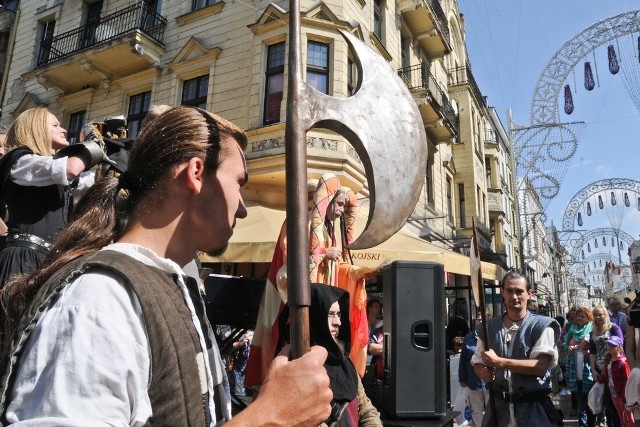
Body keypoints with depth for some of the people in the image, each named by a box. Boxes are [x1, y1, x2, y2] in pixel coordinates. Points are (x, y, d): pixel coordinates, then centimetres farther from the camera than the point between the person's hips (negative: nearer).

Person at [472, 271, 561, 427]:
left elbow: (541, 366, -18)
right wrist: (484, 373, -12)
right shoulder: (489, 327, 4)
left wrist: (498, 362, -19)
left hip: (533, 408, -3)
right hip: (499, 405, 4)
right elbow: (477, 362, 11)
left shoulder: (542, 326, -8)